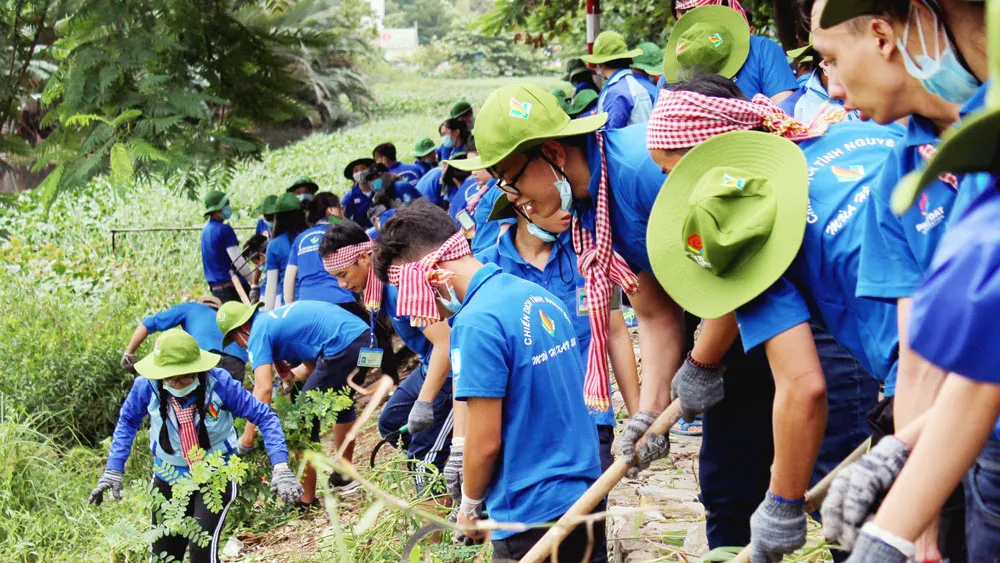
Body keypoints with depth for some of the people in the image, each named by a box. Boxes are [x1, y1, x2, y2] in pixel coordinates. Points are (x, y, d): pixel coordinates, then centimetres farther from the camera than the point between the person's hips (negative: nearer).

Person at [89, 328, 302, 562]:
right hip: (169, 476, 3)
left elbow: (264, 416, -17)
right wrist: (113, 471, -5)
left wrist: (280, 467, -26)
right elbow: (127, 422, 0)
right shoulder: (147, 385, -20)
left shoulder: (219, 382, -25)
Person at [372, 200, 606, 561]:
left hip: (533, 520, -8)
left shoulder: (477, 323, -18)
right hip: (586, 502, 8)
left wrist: (469, 506, 1)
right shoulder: (540, 297, 8)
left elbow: (486, 443, -17)